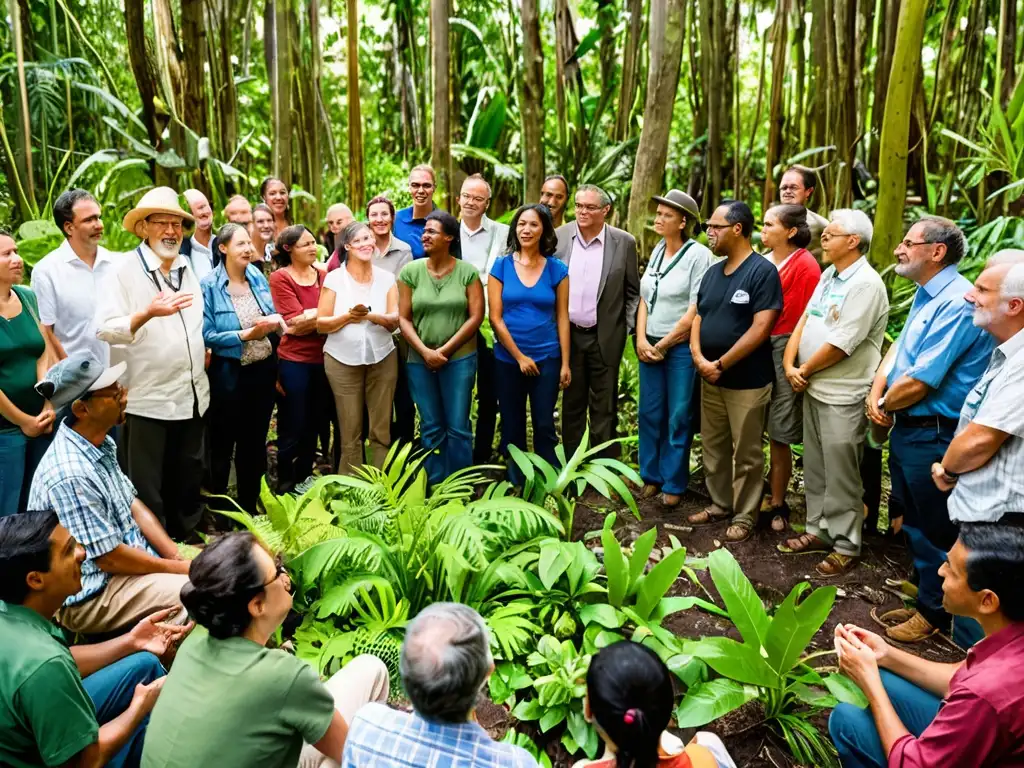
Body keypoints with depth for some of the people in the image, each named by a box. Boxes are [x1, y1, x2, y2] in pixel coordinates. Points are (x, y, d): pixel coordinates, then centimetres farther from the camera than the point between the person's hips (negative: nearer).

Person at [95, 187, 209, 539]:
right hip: (147, 398, -6)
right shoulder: (124, 269, -9)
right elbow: (104, 329, -18)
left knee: (188, 479, 16)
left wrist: (204, 346, 13)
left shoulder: (187, 269, 13)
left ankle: (185, 541, 31)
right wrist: (147, 313, -32)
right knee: (146, 490, 2)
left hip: (191, 394, 7)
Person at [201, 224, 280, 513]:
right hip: (229, 372, -5)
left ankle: (250, 507, 31)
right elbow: (207, 335, -17)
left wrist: (275, 321, -11)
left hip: (264, 368, 5)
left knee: (256, 440, 16)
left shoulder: (258, 277, 2)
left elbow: (274, 316, 11)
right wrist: (246, 334, -21)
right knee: (223, 442, 9)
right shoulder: (209, 285, -13)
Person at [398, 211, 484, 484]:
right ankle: (435, 488, 22)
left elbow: (476, 317, -6)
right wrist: (425, 352, -10)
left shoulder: (468, 272, -2)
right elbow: (403, 319, 1)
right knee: (431, 428, 9)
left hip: (459, 359, -2)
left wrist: (445, 350, -10)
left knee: (458, 427, 1)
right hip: (420, 361, 2)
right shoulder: (410, 271, 2)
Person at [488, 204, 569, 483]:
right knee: (512, 426, 10)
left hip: (547, 358, 0)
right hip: (507, 359, 1)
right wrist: (519, 356, -8)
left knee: (544, 426, 5)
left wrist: (565, 363, -4)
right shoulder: (501, 266, -1)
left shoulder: (557, 269, 1)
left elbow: (562, 318, 1)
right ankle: (516, 485, 24)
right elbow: (495, 317, -4)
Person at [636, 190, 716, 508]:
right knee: (649, 413, 11)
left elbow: (696, 311, -14)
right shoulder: (658, 250, 9)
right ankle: (651, 476, 26)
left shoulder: (699, 255, -11)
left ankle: (674, 484, 17)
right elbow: (644, 298, 11)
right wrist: (642, 340, -1)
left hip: (680, 347, -6)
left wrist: (663, 345, -10)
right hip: (649, 346, 6)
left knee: (678, 418, 4)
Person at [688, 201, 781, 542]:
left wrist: (721, 365, -17)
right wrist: (699, 358, -7)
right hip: (709, 378, 7)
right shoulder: (713, 271, 10)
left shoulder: (763, 271, -13)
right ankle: (720, 503, 32)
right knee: (713, 447, 16)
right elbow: (698, 318, 11)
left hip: (747, 381, -7)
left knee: (746, 454, 5)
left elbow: (761, 328, -20)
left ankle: (745, 516, 19)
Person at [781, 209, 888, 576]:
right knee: (815, 467, 17)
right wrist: (790, 366, -3)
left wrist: (804, 371, -8)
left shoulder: (865, 284, -17)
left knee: (840, 475, 1)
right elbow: (804, 321, 10)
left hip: (843, 395, -8)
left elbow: (840, 345, -21)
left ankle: (846, 545, 15)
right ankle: (819, 530, 30)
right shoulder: (828, 274, 11)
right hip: (813, 388, 9)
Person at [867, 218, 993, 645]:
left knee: (935, 528, 7)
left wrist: (885, 406, -7)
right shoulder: (925, 295, 10)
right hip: (906, 428, 10)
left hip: (933, 434, -10)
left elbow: (919, 382, -25)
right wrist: (876, 395, -3)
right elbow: (897, 349, 13)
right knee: (913, 518, 22)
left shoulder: (957, 303, -23)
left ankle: (933, 612, 24)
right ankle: (925, 586, 40)